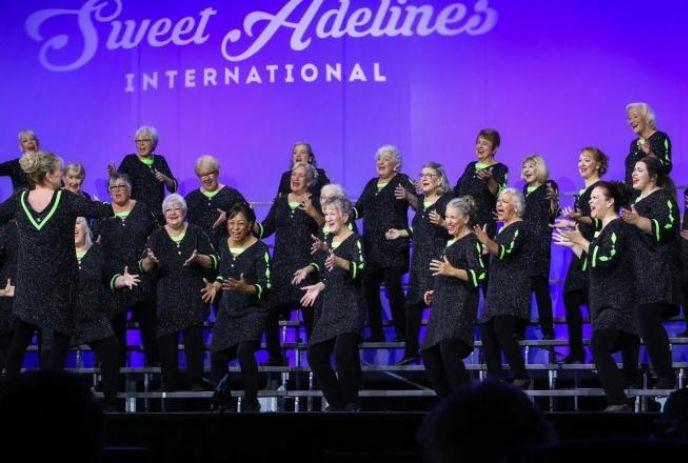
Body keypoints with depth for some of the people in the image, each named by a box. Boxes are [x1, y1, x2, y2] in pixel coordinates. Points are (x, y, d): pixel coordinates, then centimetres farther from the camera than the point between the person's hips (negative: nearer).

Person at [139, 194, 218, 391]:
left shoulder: (196, 233, 4)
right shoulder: (157, 236, 6)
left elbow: (213, 261, 2)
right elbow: (144, 267, 2)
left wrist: (198, 258, -18)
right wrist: (150, 260, -20)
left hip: (193, 297, -1)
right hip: (166, 298, 1)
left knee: (194, 338, -3)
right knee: (166, 340, -4)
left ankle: (196, 381, 6)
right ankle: (169, 382, 5)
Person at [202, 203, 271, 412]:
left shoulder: (259, 249, -13)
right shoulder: (224, 245, 4)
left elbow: (265, 286, -17)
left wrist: (244, 287, -34)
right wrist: (216, 286, 0)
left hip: (252, 310, -6)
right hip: (227, 309, 6)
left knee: (244, 352, -24)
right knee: (217, 355, 6)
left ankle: (251, 404, -10)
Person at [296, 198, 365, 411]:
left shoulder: (355, 241, -9)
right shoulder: (328, 240, 13)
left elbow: (359, 268, -28)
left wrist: (338, 261, -43)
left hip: (350, 308, -8)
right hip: (329, 309, 8)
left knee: (343, 353, -25)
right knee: (315, 355, 5)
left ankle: (351, 404, -10)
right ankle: (336, 402, 18)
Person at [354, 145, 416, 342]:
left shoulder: (402, 181, 1)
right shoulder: (371, 184, 20)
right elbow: (358, 210, 21)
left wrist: (408, 196, -33)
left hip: (393, 244, -6)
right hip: (371, 245, 6)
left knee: (393, 287, -10)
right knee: (369, 287, 4)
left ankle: (402, 333, -5)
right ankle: (376, 333, 12)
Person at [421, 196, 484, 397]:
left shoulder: (470, 241, -7)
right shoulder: (452, 242, 20)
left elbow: (479, 275, -18)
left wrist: (451, 271, -27)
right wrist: (435, 292, 19)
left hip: (460, 304, -10)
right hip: (444, 305, 10)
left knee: (449, 352, -23)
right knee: (429, 353, 7)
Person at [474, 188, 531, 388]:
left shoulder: (520, 227, -9)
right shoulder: (504, 229, 20)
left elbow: (506, 251, -26)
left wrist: (487, 242, -40)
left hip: (513, 289, -10)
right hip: (497, 289, 10)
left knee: (503, 332, -20)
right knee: (487, 331, 5)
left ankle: (521, 377, -15)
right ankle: (494, 377, 11)